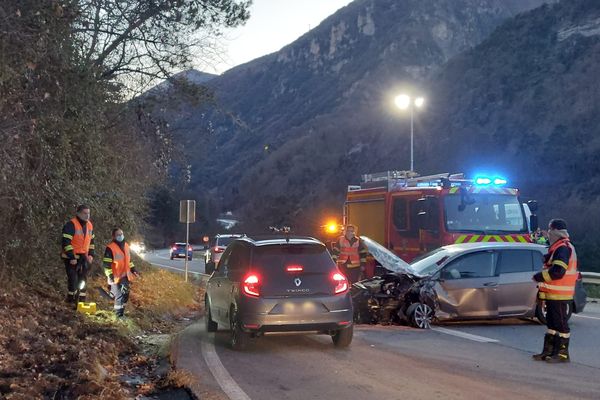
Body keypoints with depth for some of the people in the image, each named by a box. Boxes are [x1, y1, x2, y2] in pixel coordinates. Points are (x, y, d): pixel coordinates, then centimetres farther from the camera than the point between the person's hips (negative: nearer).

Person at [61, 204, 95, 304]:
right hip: (71, 257, -7)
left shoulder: (89, 225, 8)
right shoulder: (71, 225, -16)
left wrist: (91, 254, 8)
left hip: (83, 257, 7)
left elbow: (91, 241, 19)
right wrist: (71, 257, -21)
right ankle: (71, 299, 1)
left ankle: (81, 299, 17)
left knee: (82, 279, 10)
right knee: (73, 278, -10)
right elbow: (66, 242, -19)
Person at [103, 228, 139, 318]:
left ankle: (121, 311, 29)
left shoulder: (126, 245, 8)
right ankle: (119, 315, 4)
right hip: (116, 277, -8)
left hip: (125, 276, 8)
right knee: (119, 295, -6)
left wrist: (133, 269, 19)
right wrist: (110, 275, -21)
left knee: (125, 294, 13)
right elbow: (106, 263, -17)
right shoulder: (110, 248, -17)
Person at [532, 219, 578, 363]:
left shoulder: (563, 248, -17)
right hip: (553, 294, 11)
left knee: (560, 323, -4)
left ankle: (562, 353, 1)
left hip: (559, 295, -11)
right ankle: (549, 351, 21)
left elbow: (557, 271, -27)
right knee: (552, 322, 14)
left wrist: (538, 277, -16)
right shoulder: (558, 248, 17)